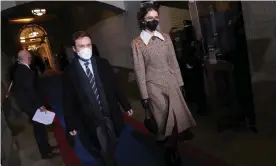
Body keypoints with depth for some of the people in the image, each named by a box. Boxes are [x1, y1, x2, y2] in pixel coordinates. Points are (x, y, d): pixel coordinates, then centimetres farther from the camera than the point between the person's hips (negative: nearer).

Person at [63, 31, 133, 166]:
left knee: (112, 148, 19)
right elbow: (68, 101, -4)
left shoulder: (103, 64, 0)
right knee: (104, 152, 11)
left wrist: (126, 105, 6)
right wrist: (71, 124, -2)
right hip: (91, 121, -3)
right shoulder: (69, 73, -9)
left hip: (111, 115, 3)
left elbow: (115, 86, 5)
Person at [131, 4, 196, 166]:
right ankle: (172, 152, 29)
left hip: (172, 83, 4)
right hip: (154, 86, -3)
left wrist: (180, 82, 9)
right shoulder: (137, 43, -5)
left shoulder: (166, 37, 7)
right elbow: (140, 70, -5)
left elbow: (173, 61, 11)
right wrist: (144, 95, -6)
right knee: (166, 121, 6)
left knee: (179, 117, 2)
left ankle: (172, 149, 27)